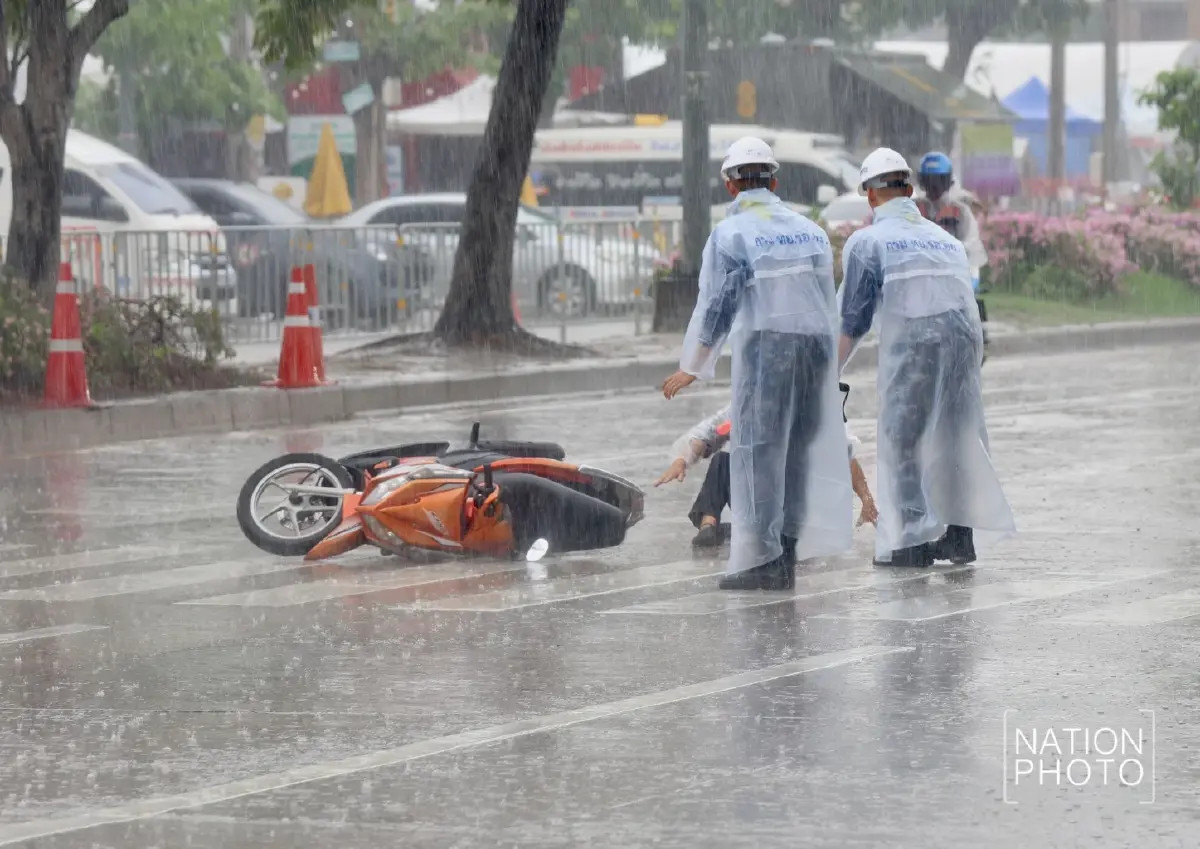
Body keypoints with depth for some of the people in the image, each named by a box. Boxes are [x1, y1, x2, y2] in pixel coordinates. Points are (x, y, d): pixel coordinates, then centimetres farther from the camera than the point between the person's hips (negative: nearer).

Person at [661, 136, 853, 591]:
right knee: (798, 450, 9)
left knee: (759, 451, -4)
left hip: (765, 347, -5)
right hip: (818, 344, 6)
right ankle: (788, 550, 8)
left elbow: (716, 304, -2)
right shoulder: (810, 230, 15)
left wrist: (692, 368, 8)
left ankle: (764, 559, -8)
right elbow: (827, 300, 16)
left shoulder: (731, 233, -3)